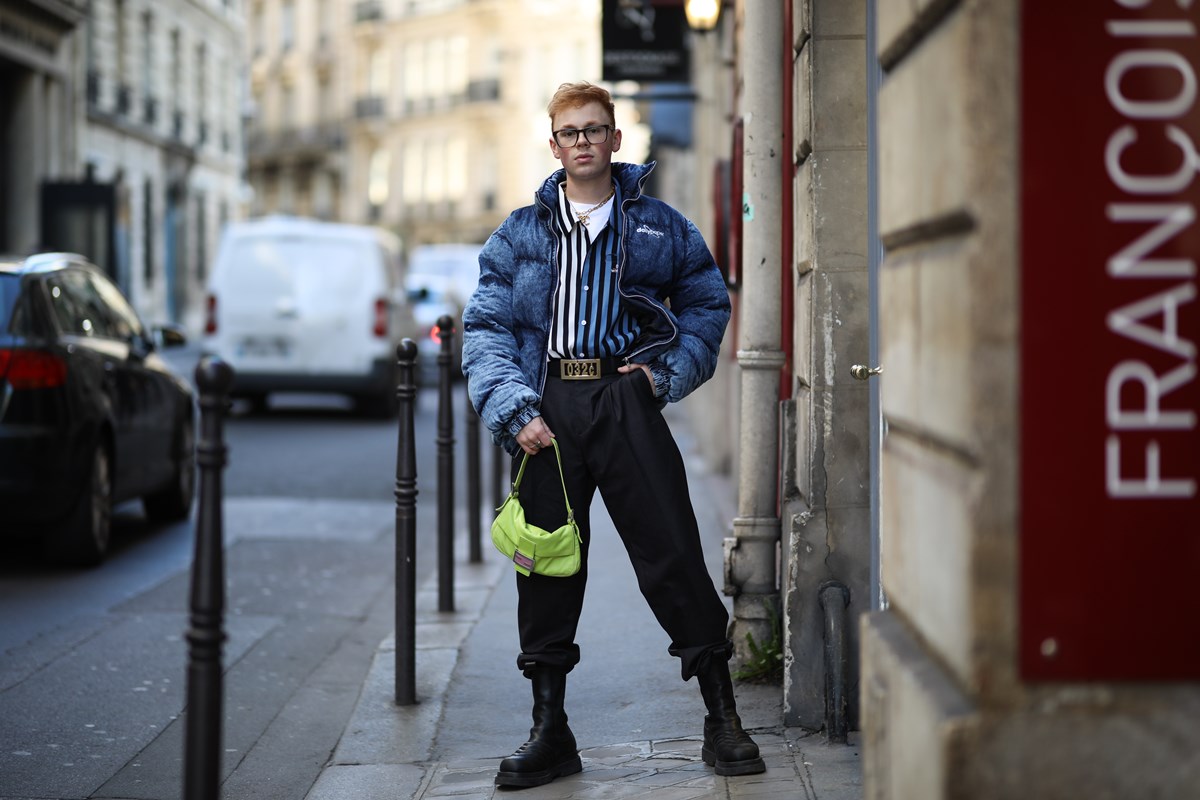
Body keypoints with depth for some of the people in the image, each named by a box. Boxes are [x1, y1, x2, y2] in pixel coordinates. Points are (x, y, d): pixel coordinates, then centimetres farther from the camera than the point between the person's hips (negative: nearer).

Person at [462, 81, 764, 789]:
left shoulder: (660, 226, 12)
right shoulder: (521, 233, 13)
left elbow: (709, 302, 18)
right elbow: (486, 326, 7)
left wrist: (669, 371, 1)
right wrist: (513, 409, -8)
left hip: (625, 398, -1)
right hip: (548, 405, 2)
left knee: (672, 553, -6)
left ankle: (723, 718, 4)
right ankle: (550, 732, 12)